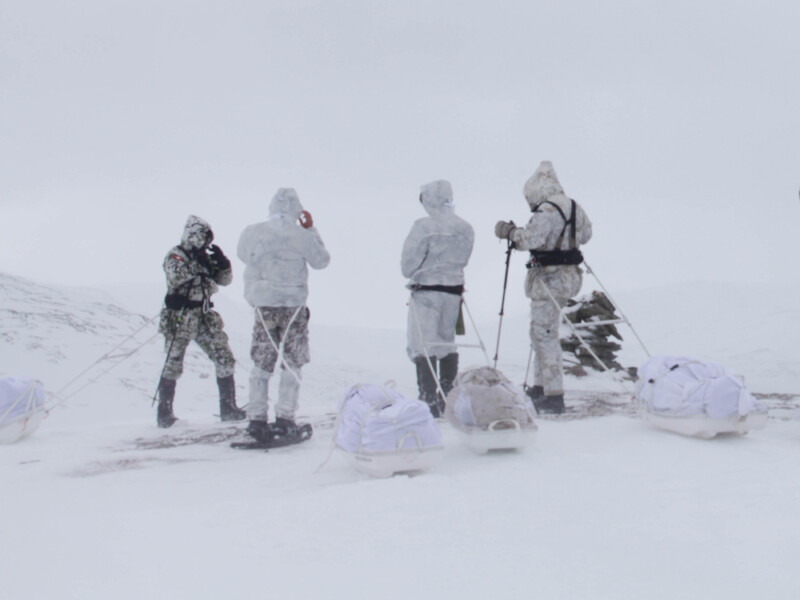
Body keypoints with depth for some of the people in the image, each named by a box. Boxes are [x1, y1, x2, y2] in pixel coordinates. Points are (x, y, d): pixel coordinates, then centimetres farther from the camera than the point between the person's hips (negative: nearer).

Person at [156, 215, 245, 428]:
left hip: (204, 318, 6)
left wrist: (222, 262, -5)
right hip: (180, 318, -6)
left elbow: (224, 280, 13)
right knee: (173, 364, -3)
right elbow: (175, 275, -23)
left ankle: (228, 408, 9)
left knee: (224, 358, 2)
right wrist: (200, 266, -19)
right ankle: (164, 413, 7)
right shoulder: (176, 255, -4)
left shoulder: (204, 258, 13)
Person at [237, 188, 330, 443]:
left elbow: (242, 255, 18)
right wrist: (311, 230, 11)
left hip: (263, 305, 3)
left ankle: (257, 419, 9)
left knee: (261, 364, 11)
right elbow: (322, 261, 4)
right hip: (293, 305, -3)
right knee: (292, 365, 9)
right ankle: (284, 419, 7)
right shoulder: (301, 236, -11)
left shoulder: (251, 233, -2)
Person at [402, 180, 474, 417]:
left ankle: (430, 400, -5)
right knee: (447, 343, 18)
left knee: (424, 346, -2)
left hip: (427, 292, -6)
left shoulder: (424, 226, -14)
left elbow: (408, 266, -10)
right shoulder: (466, 229, 4)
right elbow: (461, 261, 10)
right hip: (454, 291, 7)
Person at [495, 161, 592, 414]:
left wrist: (508, 231, -9)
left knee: (545, 335, -6)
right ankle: (540, 386, 28)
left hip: (550, 279, -10)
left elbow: (530, 239, -26)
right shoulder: (573, 207, 11)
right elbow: (586, 234, 23)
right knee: (542, 332, 19)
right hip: (570, 276, 10)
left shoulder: (546, 211, -18)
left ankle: (554, 396, -6)